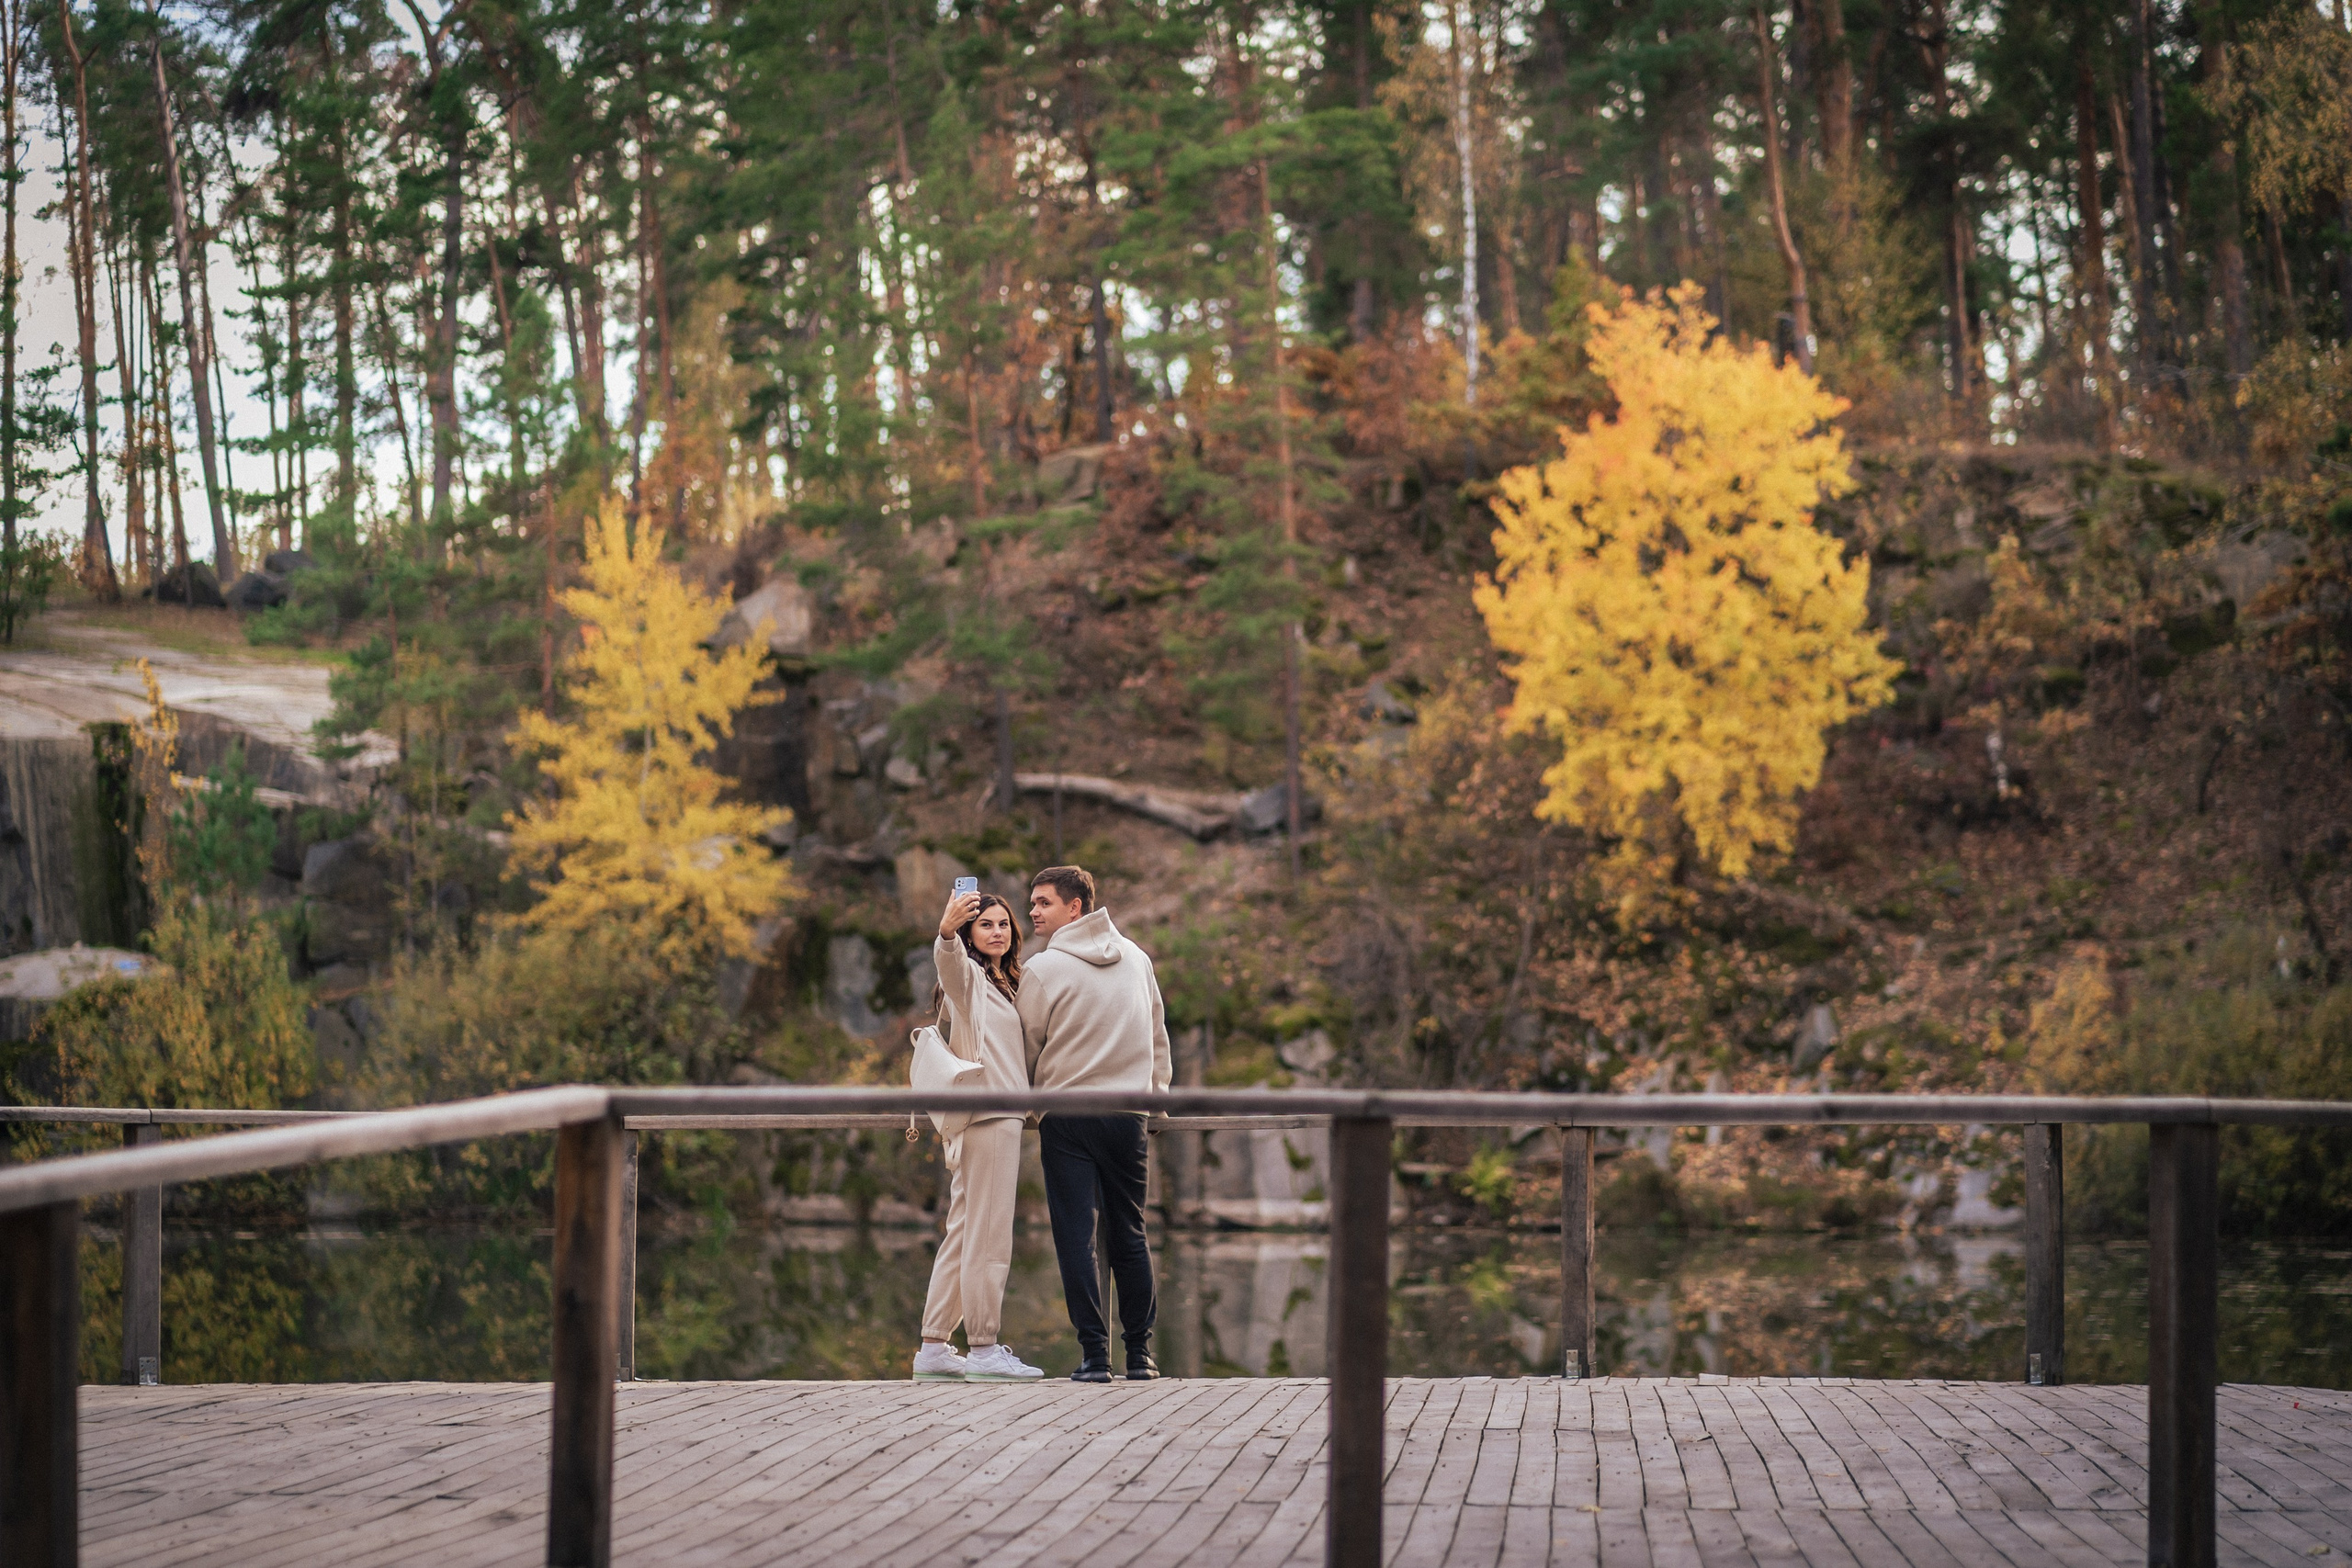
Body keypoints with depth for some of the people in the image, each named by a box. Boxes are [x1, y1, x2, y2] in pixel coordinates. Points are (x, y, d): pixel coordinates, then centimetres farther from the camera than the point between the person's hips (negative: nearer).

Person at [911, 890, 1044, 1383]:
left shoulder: (1003, 985, 25)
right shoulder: (967, 974, -3)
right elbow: (947, 961, -28)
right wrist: (946, 931, -49)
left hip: (1002, 1116, 10)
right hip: (987, 1118, -10)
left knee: (964, 1235, 9)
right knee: (988, 1235, -10)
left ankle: (933, 1349, 11)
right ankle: (984, 1350, -9)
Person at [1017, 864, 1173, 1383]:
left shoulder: (1043, 970, -7)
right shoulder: (1136, 958, 9)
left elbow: (1027, 1048, 3)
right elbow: (1158, 1036, 16)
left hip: (1067, 1112, -4)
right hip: (1130, 1111, 4)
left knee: (1076, 1237, 0)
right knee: (1130, 1236, 11)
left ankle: (1094, 1355, -4)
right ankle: (1140, 1355, 11)